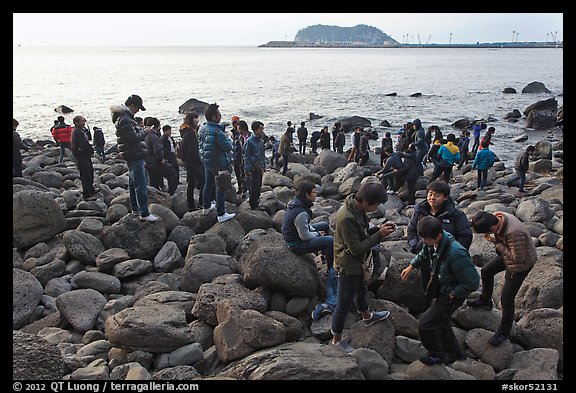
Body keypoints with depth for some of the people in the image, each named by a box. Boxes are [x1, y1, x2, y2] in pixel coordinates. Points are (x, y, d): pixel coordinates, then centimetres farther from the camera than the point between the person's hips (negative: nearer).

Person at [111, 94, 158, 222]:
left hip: (133, 155, 11)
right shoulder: (124, 119, -18)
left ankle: (135, 208, 32)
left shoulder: (125, 117, 15)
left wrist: (140, 131, 5)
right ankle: (144, 213, -7)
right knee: (141, 185, -9)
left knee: (133, 182, 20)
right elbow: (134, 137, -23)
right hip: (134, 156, -11)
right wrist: (144, 132, -8)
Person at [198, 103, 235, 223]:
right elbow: (228, 147, -21)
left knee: (208, 184, 24)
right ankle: (221, 214, 3)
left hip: (206, 162, 9)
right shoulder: (217, 132, -27)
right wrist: (228, 139, -3)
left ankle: (206, 207, 39)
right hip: (218, 164, -9)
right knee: (221, 189, -1)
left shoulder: (202, 129, 0)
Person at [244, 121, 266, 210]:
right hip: (253, 170, -7)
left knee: (258, 188, 14)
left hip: (260, 169, 7)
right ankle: (253, 207, 9)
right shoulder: (249, 141, -13)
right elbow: (246, 157, -13)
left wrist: (263, 167, 17)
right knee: (253, 189, -2)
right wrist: (247, 171, -15)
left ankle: (256, 205, 26)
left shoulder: (261, 141, 10)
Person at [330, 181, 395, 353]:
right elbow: (356, 248, -30)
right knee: (344, 303, 7)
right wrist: (379, 235, -26)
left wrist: (378, 228, -8)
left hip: (357, 262, 10)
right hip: (348, 266, -10)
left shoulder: (358, 208, -6)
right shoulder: (347, 218, -35)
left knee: (361, 290, 33)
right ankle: (336, 339, 25)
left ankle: (367, 316, 59)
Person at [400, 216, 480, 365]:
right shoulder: (433, 242, -14)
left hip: (452, 295, -8)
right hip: (441, 289, 8)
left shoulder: (456, 254, -39)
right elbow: (424, 254, 13)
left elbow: (472, 282, -30)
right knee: (441, 321, 25)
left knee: (425, 323, -2)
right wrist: (411, 266, 5)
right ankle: (454, 353, 47)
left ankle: (436, 355, 24)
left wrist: (453, 294, -20)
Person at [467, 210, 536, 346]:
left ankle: (504, 332, 19)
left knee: (506, 298, -3)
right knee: (486, 271, 24)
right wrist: (495, 240, -13)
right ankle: (485, 301, 50)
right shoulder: (497, 216, -16)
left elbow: (518, 258, -33)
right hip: (508, 255, 9)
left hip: (521, 264, -9)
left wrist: (496, 243, -28)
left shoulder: (514, 233, -43)